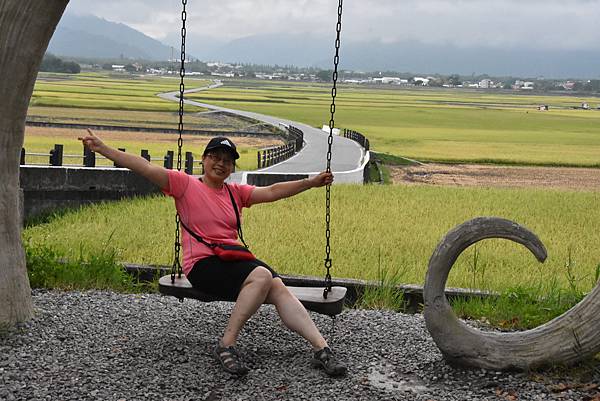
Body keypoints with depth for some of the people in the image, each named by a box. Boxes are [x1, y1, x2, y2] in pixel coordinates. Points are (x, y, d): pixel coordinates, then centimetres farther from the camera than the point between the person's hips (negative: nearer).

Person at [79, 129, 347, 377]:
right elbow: (146, 168, -4)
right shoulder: (184, 184, 4)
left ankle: (321, 348, -22)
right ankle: (226, 345, -22)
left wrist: (311, 183, 16)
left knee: (278, 288, -20)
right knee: (262, 276, -31)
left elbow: (272, 192, 19)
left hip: (235, 260, 6)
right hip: (203, 264, -6)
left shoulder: (236, 192, 20)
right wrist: (103, 149, -11)